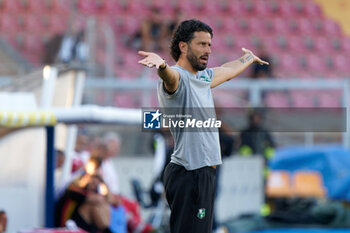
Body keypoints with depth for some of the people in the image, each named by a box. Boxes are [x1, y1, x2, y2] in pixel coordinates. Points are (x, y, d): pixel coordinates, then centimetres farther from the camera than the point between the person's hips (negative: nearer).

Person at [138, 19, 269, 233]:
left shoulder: (203, 77, 18)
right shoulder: (176, 76, -11)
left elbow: (227, 71, 39)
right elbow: (170, 75, -35)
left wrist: (249, 59, 57)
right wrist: (161, 65, -59)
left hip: (204, 173, 10)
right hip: (190, 175, -10)